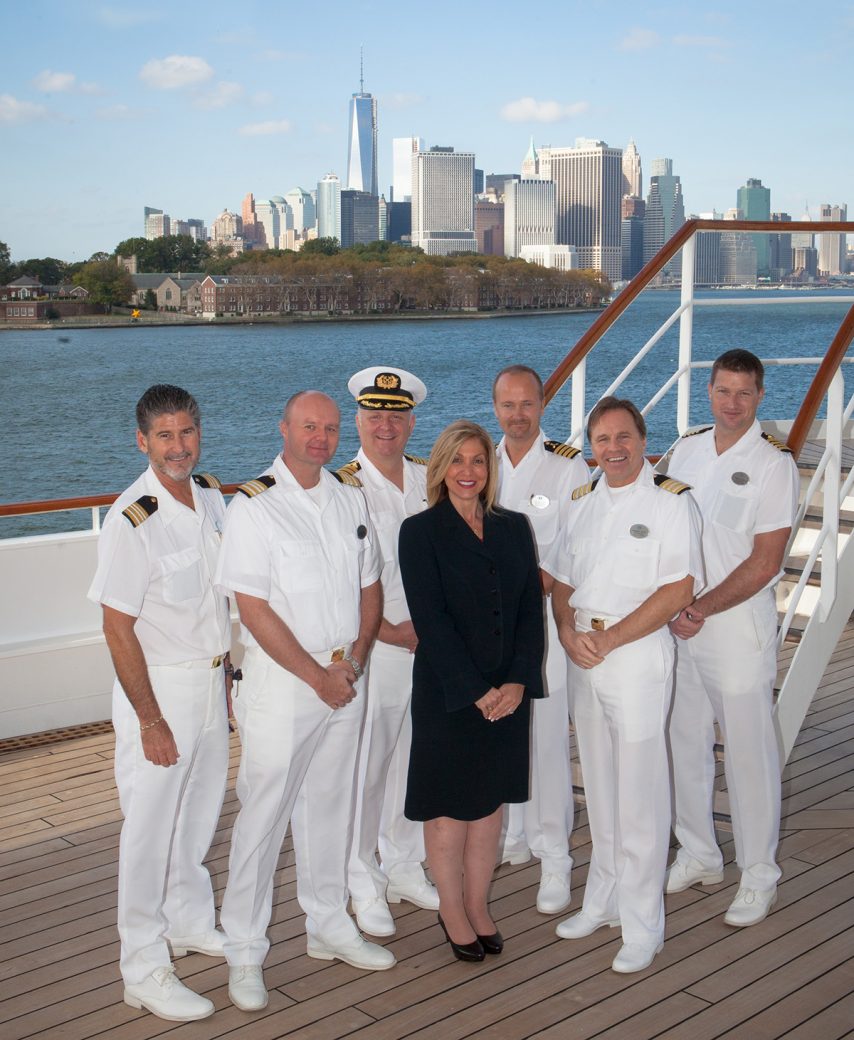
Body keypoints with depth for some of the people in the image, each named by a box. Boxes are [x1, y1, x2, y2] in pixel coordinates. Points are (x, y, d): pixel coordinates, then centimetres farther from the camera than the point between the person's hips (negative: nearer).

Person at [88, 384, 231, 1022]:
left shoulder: (211, 496, 1)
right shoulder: (132, 520, -20)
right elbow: (118, 630, -18)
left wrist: (225, 675, 14)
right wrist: (151, 721, -17)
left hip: (211, 678, 7)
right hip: (158, 687, -7)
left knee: (200, 814, 20)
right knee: (151, 830, 2)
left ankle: (190, 922, 40)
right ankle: (145, 972, 14)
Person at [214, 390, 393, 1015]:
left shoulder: (350, 499, 8)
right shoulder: (253, 506, -10)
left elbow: (370, 587, 12)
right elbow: (254, 608, -14)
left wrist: (354, 661, -4)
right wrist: (318, 676, -13)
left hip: (346, 678, 5)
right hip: (281, 681, -5)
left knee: (331, 806, 16)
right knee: (264, 815, 0)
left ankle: (329, 927, 32)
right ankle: (245, 953, 13)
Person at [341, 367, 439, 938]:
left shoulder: (431, 480, 7)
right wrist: (391, 631, -13)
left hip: (431, 647, 5)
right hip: (371, 649, -5)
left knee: (416, 761, 14)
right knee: (365, 767, 2)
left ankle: (405, 867, 31)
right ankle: (365, 884, 19)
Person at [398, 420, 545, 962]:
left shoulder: (514, 528, 8)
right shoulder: (420, 531, -5)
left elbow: (532, 608, 4)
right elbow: (429, 618, -12)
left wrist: (518, 682, -9)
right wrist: (476, 689, -16)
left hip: (509, 690, 4)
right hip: (447, 690, -4)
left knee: (491, 801, 12)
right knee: (449, 805, 6)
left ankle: (478, 904, 26)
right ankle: (451, 908, 23)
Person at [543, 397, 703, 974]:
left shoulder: (671, 500, -7)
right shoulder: (582, 501, 13)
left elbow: (678, 590, -15)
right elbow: (562, 580, 16)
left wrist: (609, 640, -16)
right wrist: (568, 631, -4)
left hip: (638, 652, -6)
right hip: (583, 656, 6)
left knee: (640, 793, -3)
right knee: (600, 784, 15)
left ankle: (642, 925, 8)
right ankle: (603, 900, 29)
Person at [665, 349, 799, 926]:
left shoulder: (774, 463, -9)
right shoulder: (686, 450, 7)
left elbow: (765, 562, -13)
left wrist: (701, 609, -15)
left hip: (739, 621, -5)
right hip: (676, 619, 5)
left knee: (749, 751, 2)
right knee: (685, 742, 13)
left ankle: (758, 875, 17)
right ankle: (699, 856, 30)